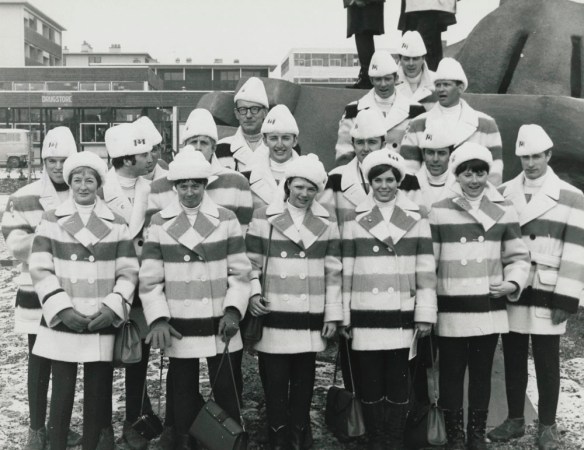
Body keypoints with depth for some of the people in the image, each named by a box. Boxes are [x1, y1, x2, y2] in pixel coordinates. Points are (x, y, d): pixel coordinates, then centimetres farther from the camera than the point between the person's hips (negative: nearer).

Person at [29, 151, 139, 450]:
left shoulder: (116, 224, 6)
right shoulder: (51, 221, 4)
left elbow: (128, 272, 3)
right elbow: (40, 270, -2)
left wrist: (113, 305, -11)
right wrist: (62, 308, -12)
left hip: (102, 323, 1)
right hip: (62, 322, -1)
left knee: (97, 394, 8)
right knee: (62, 393, 4)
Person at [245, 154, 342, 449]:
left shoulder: (326, 223, 7)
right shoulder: (264, 218, 1)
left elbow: (333, 273, 7)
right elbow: (250, 263, 4)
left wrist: (333, 315, 4)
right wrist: (253, 293, -12)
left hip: (310, 319, 2)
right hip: (274, 317, -2)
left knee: (303, 384, 12)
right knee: (275, 384, 4)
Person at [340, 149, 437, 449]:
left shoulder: (417, 218, 4)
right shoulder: (355, 219, 5)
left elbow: (426, 270, 3)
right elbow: (346, 271, 5)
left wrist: (425, 314, -1)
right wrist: (343, 316, 3)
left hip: (403, 316, 0)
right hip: (365, 316, 1)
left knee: (398, 383, 6)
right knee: (370, 383, 7)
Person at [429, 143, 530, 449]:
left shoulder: (504, 211, 4)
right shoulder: (439, 212, -2)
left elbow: (518, 256, 10)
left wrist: (514, 282, -8)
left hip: (490, 309, 2)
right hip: (451, 310, -2)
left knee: (482, 372, 13)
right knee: (451, 373, 6)